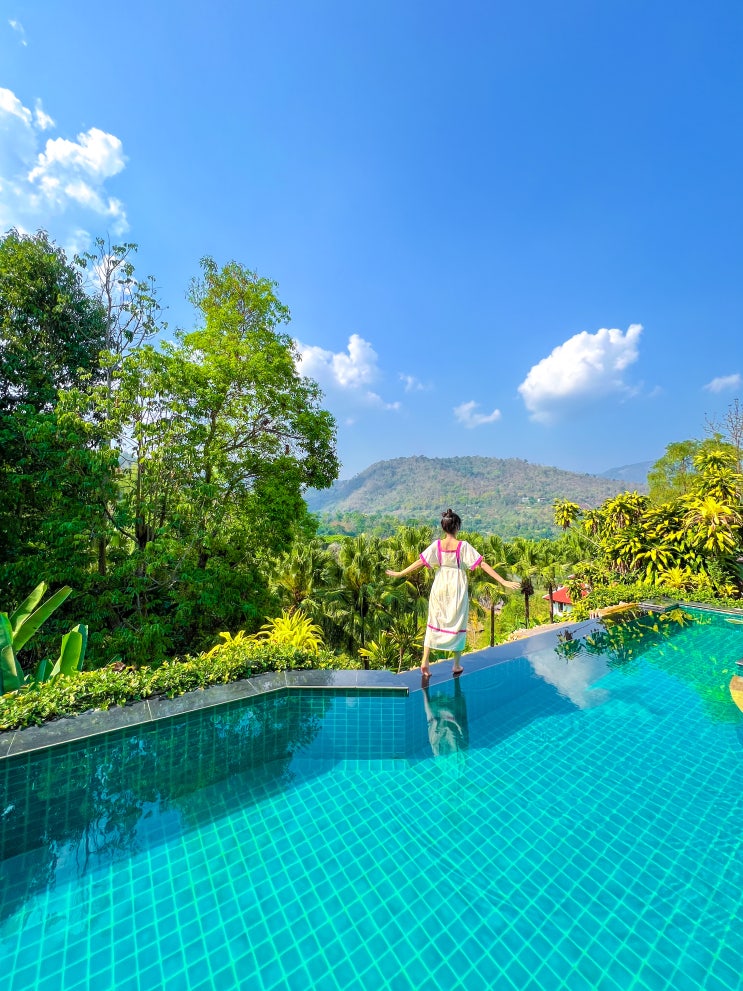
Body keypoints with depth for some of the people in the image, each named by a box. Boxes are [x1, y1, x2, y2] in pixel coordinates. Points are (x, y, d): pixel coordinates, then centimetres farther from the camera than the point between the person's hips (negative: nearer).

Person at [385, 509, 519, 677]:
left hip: (440, 587, 2)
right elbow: (482, 564, -15)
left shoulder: (437, 545, -8)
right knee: (457, 623, 13)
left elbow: (420, 562, -6)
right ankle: (456, 665, 24)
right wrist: (503, 581, -11)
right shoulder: (463, 546, -14)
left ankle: (425, 661, 12)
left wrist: (400, 573, 5)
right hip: (457, 588, -2)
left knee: (434, 622, 14)